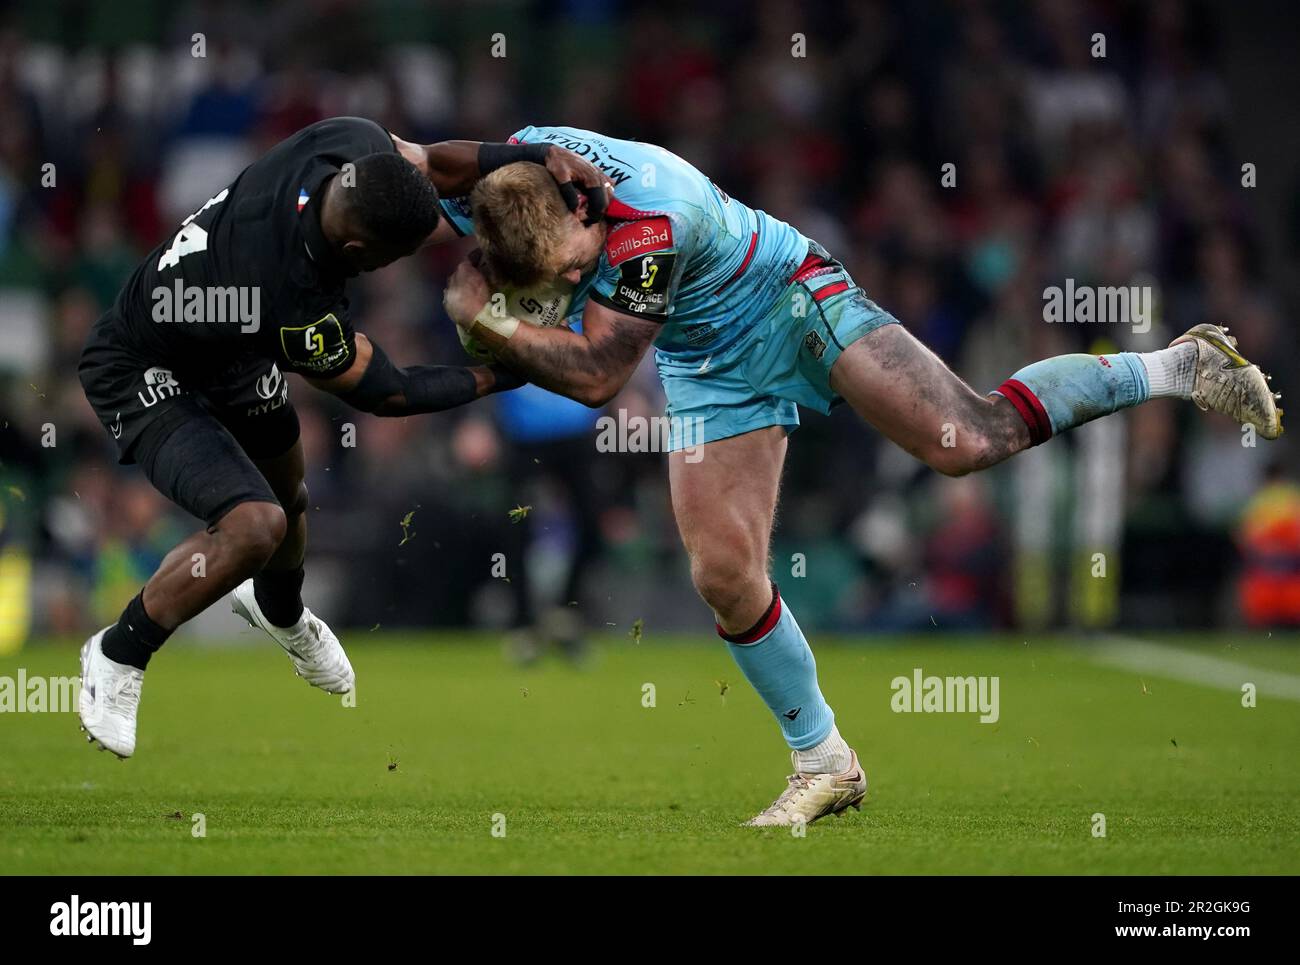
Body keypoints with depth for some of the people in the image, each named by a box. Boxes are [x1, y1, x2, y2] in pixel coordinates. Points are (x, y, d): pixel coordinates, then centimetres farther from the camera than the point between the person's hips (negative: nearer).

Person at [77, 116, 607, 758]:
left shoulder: (354, 144, -26)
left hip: (228, 352, 9)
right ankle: (115, 659, -4)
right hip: (147, 378, -9)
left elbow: (431, 164, -2)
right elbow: (387, 392, -24)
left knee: (288, 501, 26)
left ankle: (279, 613, 61)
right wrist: (503, 376, -15)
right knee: (254, 525, -26)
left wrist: (540, 157, -16)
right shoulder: (298, 311, -42)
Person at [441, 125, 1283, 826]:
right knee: (724, 574, -5)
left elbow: (595, 374, -32)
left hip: (795, 305, -6)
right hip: (714, 372, 6)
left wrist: (485, 321, -35)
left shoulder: (649, 225, -39)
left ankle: (1182, 367, -1)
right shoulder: (519, 157, -20)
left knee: (966, 440, -20)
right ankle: (824, 764, 11)